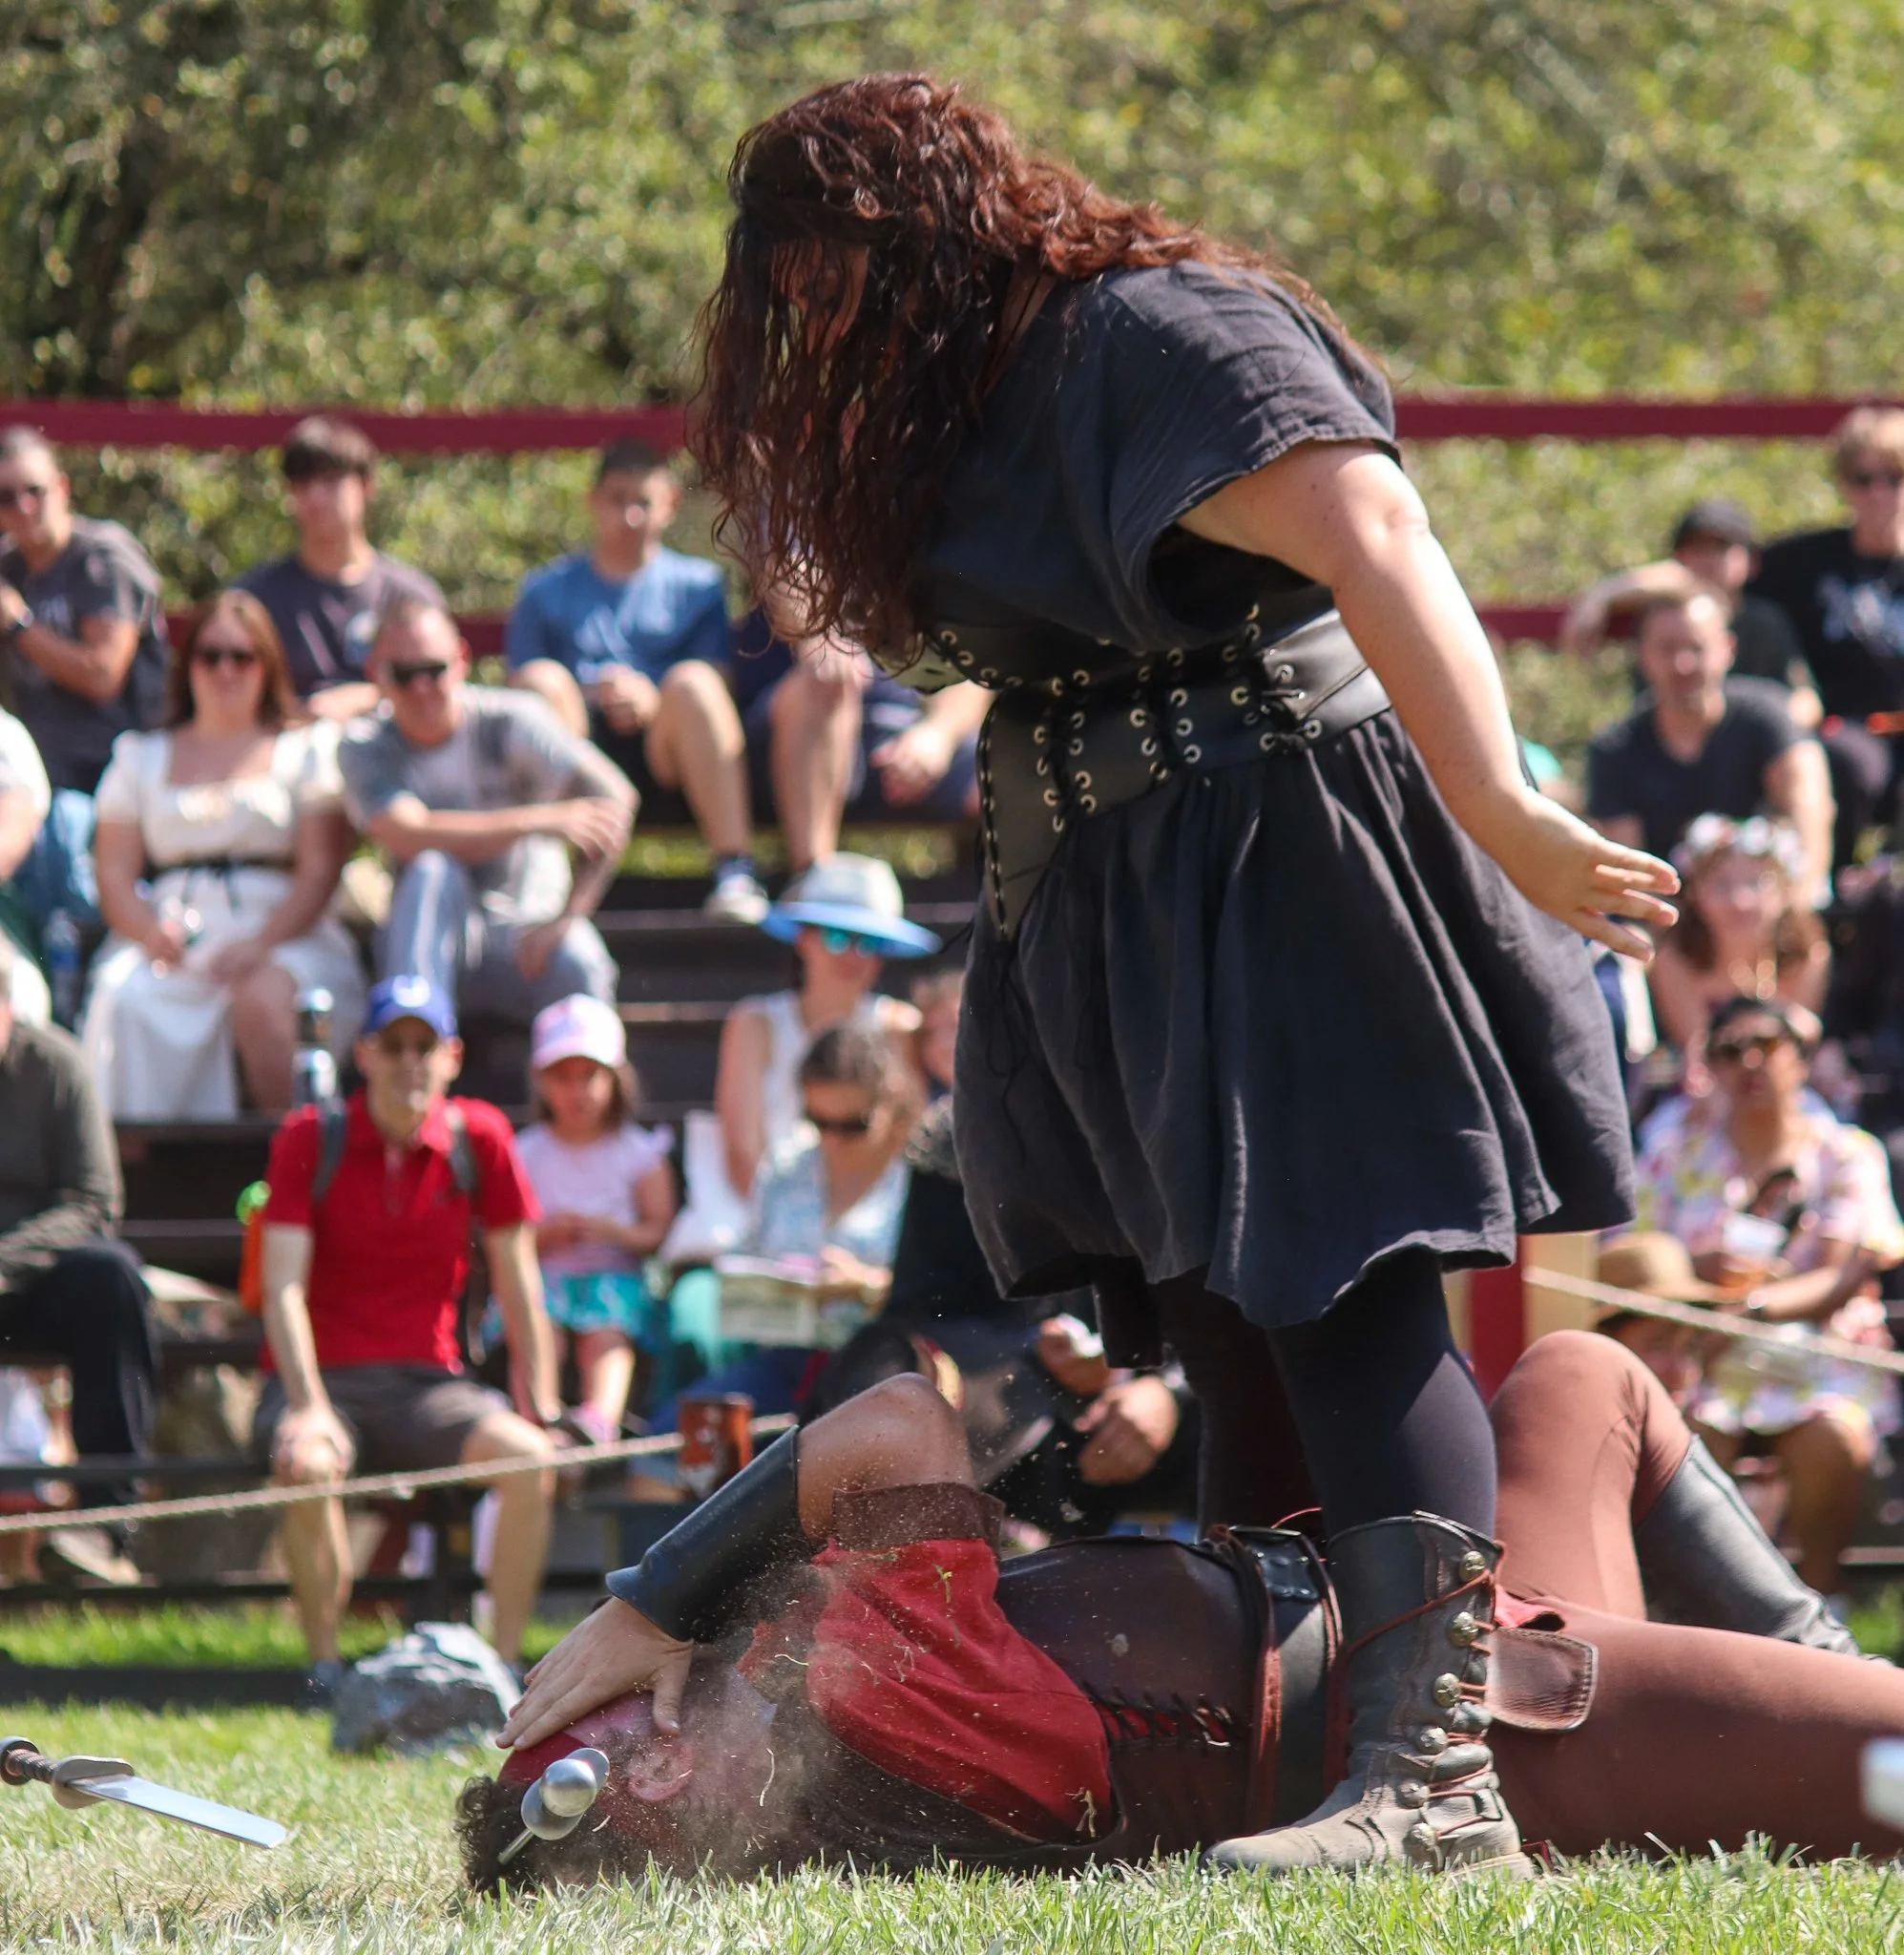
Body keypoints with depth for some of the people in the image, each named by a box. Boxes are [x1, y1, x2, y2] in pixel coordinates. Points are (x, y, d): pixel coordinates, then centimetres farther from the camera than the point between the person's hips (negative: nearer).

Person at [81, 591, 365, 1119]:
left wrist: (262, 943, -15)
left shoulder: (306, 750, 16)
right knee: (125, 1002, -34)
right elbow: (113, 874, 14)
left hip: (283, 934, -1)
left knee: (262, 997, -37)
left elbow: (320, 869, 3)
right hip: (174, 933, 1)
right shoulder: (142, 756, 23)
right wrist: (151, 932, -10)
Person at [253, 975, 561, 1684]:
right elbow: (284, 1286, -10)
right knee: (309, 1465, -36)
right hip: (322, 1379, -2)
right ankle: (326, 1670, -21)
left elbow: (518, 1283, 5)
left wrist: (542, 1411, -2)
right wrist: (309, 1410, -24)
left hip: (427, 1384, 2)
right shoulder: (309, 1140, -2)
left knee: (527, 1457, -27)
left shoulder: (479, 1138, 3)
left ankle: (503, 1666, -19)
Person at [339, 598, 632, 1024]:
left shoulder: (508, 721, -6)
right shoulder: (364, 747, -4)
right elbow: (408, 835, -22)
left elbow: (614, 797, -17)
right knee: (431, 871, -32)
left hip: (530, 935, -1)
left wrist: (567, 918, -26)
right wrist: (540, 821, -25)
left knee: (579, 966, -35)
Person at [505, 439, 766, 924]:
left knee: (692, 681, -31)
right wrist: (583, 699, -10)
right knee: (545, 679, -29)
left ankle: (735, 870, -41)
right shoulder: (547, 589, 21)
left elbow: (716, 691, 6)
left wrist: (653, 701, -15)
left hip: (659, 752, -1)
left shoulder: (698, 585, 18)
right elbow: (520, 688, 11)